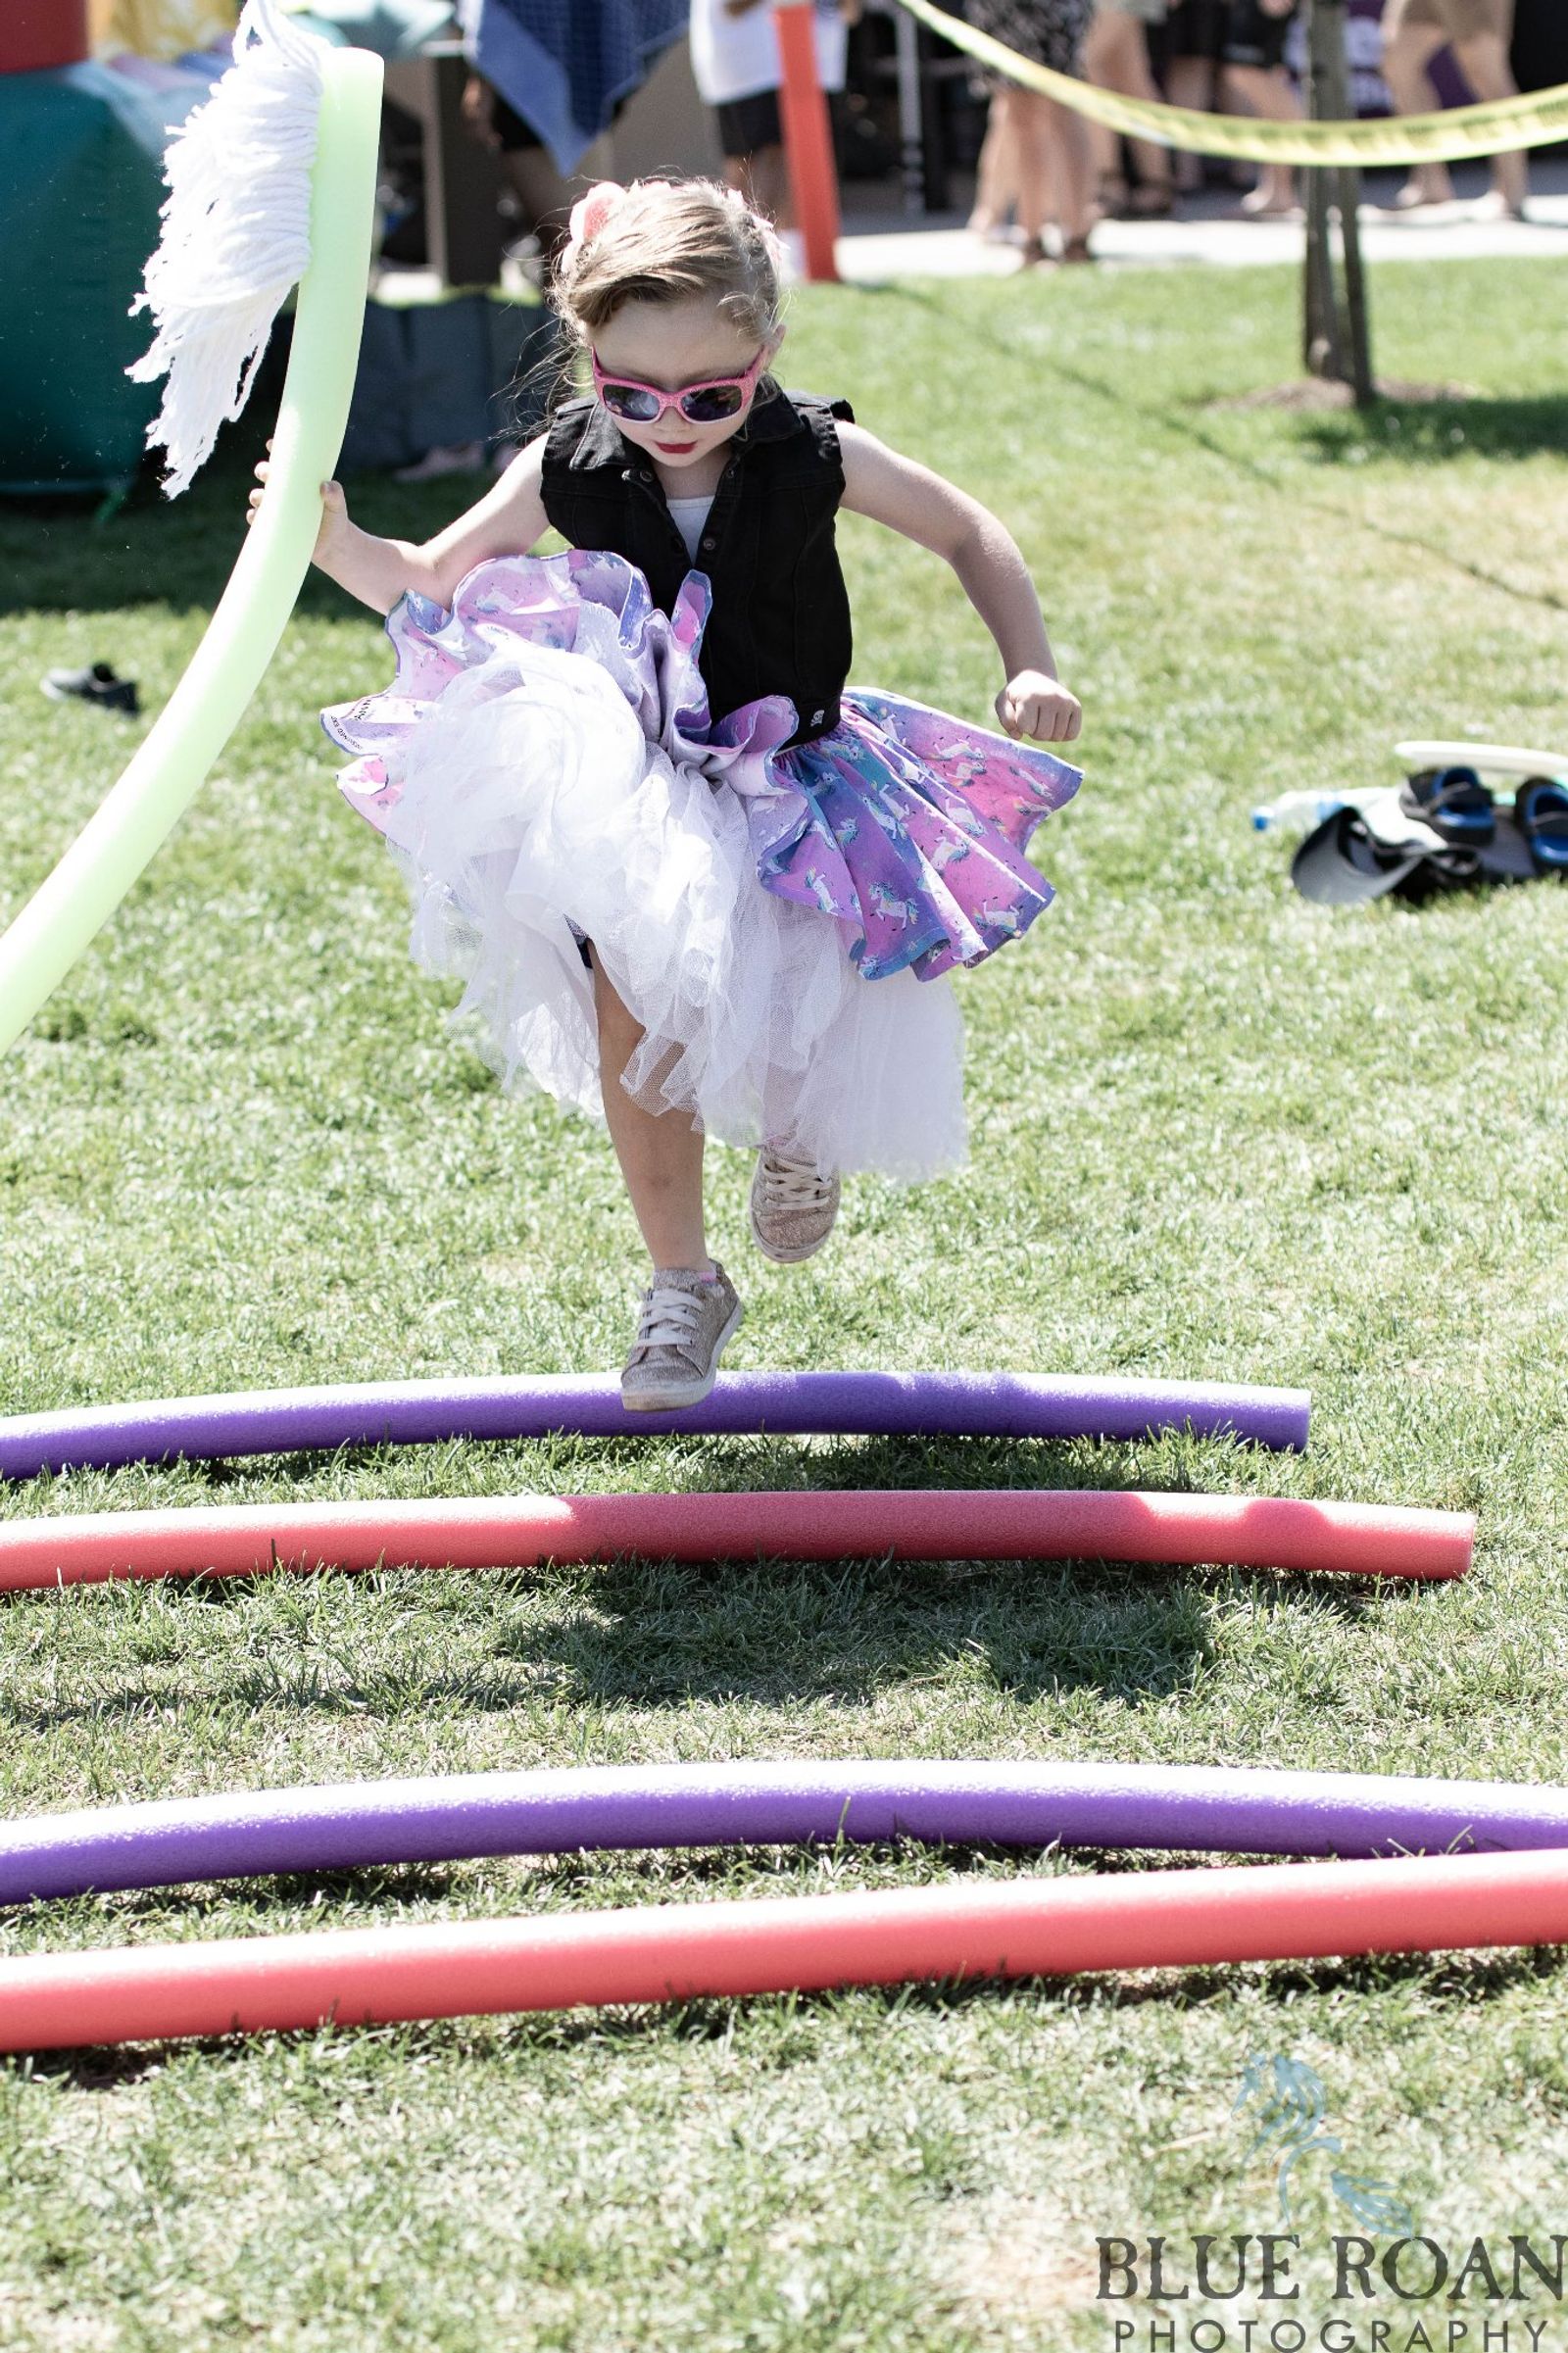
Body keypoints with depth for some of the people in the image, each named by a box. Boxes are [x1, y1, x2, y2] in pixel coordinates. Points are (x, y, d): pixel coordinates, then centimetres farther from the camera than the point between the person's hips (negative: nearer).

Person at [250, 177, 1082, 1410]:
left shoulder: (814, 459, -13)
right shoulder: (568, 470, -11)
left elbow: (970, 534, 1)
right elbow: (429, 584, 0)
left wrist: (1031, 671, -10)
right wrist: (337, 543, -20)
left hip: (787, 787, -1)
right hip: (626, 796, 1)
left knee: (792, 1045, -10)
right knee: (632, 1025, -4)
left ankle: (793, 1133, 31)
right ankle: (683, 1284, 17)